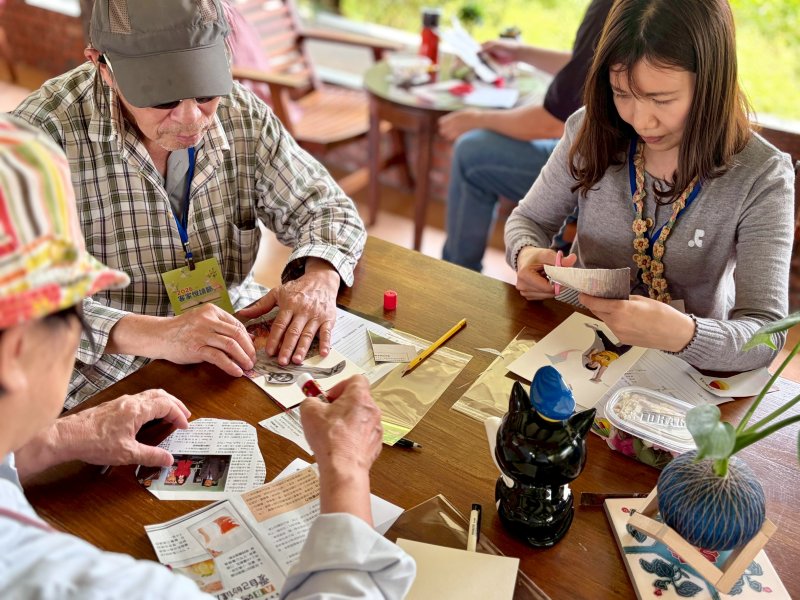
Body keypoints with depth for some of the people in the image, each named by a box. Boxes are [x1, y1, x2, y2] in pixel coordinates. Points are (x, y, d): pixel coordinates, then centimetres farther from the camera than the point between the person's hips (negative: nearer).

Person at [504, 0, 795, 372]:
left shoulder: (761, 178, -16)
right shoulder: (591, 133, -9)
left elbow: (765, 337, -20)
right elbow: (529, 219, 5)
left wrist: (683, 333, -42)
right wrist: (527, 254, -19)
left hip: (684, 367, 1)